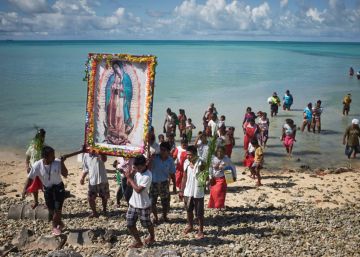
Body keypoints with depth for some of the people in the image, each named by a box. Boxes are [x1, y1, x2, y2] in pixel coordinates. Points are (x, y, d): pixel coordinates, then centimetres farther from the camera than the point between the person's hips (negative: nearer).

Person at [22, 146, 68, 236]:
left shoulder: (58, 162, -20)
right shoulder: (37, 165, -19)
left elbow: (65, 175, -22)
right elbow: (30, 178, -10)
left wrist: (62, 163, -30)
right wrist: (25, 189, -21)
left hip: (59, 188, -1)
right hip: (47, 189, 2)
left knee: (58, 209, -2)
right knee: (51, 210, 11)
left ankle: (55, 226, 23)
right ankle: (60, 223, 37)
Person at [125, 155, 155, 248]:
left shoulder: (147, 176, -24)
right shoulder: (137, 172, -1)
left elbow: (138, 189, -28)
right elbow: (129, 184, 8)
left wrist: (130, 178, -21)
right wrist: (129, 176, -11)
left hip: (143, 205, -6)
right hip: (133, 203, 6)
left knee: (147, 224, 15)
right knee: (130, 224, 5)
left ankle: (152, 237, 43)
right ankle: (138, 241, 22)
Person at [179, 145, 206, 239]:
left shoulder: (200, 164, -15)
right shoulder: (186, 163, -1)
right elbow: (184, 178, 8)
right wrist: (181, 190, 10)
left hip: (198, 193, -5)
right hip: (188, 192, 5)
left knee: (199, 213, 4)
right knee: (188, 210, 21)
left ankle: (200, 231, 19)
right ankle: (190, 226, 42)